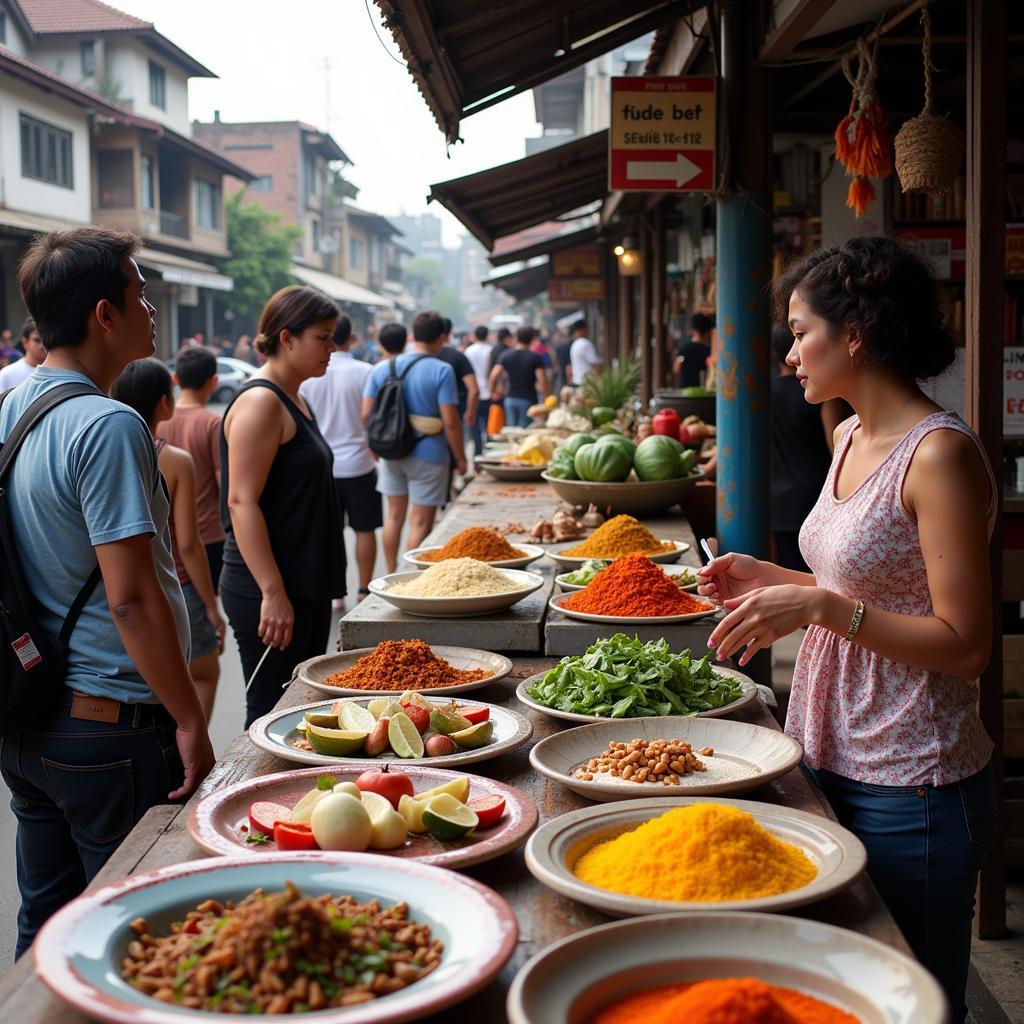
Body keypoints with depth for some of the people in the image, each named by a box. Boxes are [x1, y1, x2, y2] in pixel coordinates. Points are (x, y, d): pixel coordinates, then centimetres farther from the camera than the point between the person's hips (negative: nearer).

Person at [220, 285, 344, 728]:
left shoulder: (295, 400, 15)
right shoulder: (260, 402, -14)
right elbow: (242, 502, -21)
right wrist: (272, 593, -24)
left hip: (308, 587, 10)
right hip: (270, 592, -10)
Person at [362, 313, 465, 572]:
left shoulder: (381, 369, 2)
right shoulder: (441, 371, -13)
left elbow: (366, 414, 1)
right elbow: (450, 421, -16)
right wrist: (460, 457, -6)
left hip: (391, 452, 5)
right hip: (427, 454, -5)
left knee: (394, 515, 18)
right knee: (421, 523, 3)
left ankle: (391, 576, 26)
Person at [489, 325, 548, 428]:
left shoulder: (506, 356, 2)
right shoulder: (535, 358, -5)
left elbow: (493, 376, -7)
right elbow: (542, 381, -13)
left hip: (510, 399, 3)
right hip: (529, 400, -3)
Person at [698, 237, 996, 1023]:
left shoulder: (940, 454, -19)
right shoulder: (852, 439, 9)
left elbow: (965, 645, -21)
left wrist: (817, 606, -26)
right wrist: (775, 580, 7)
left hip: (911, 789, -8)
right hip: (833, 763, 9)